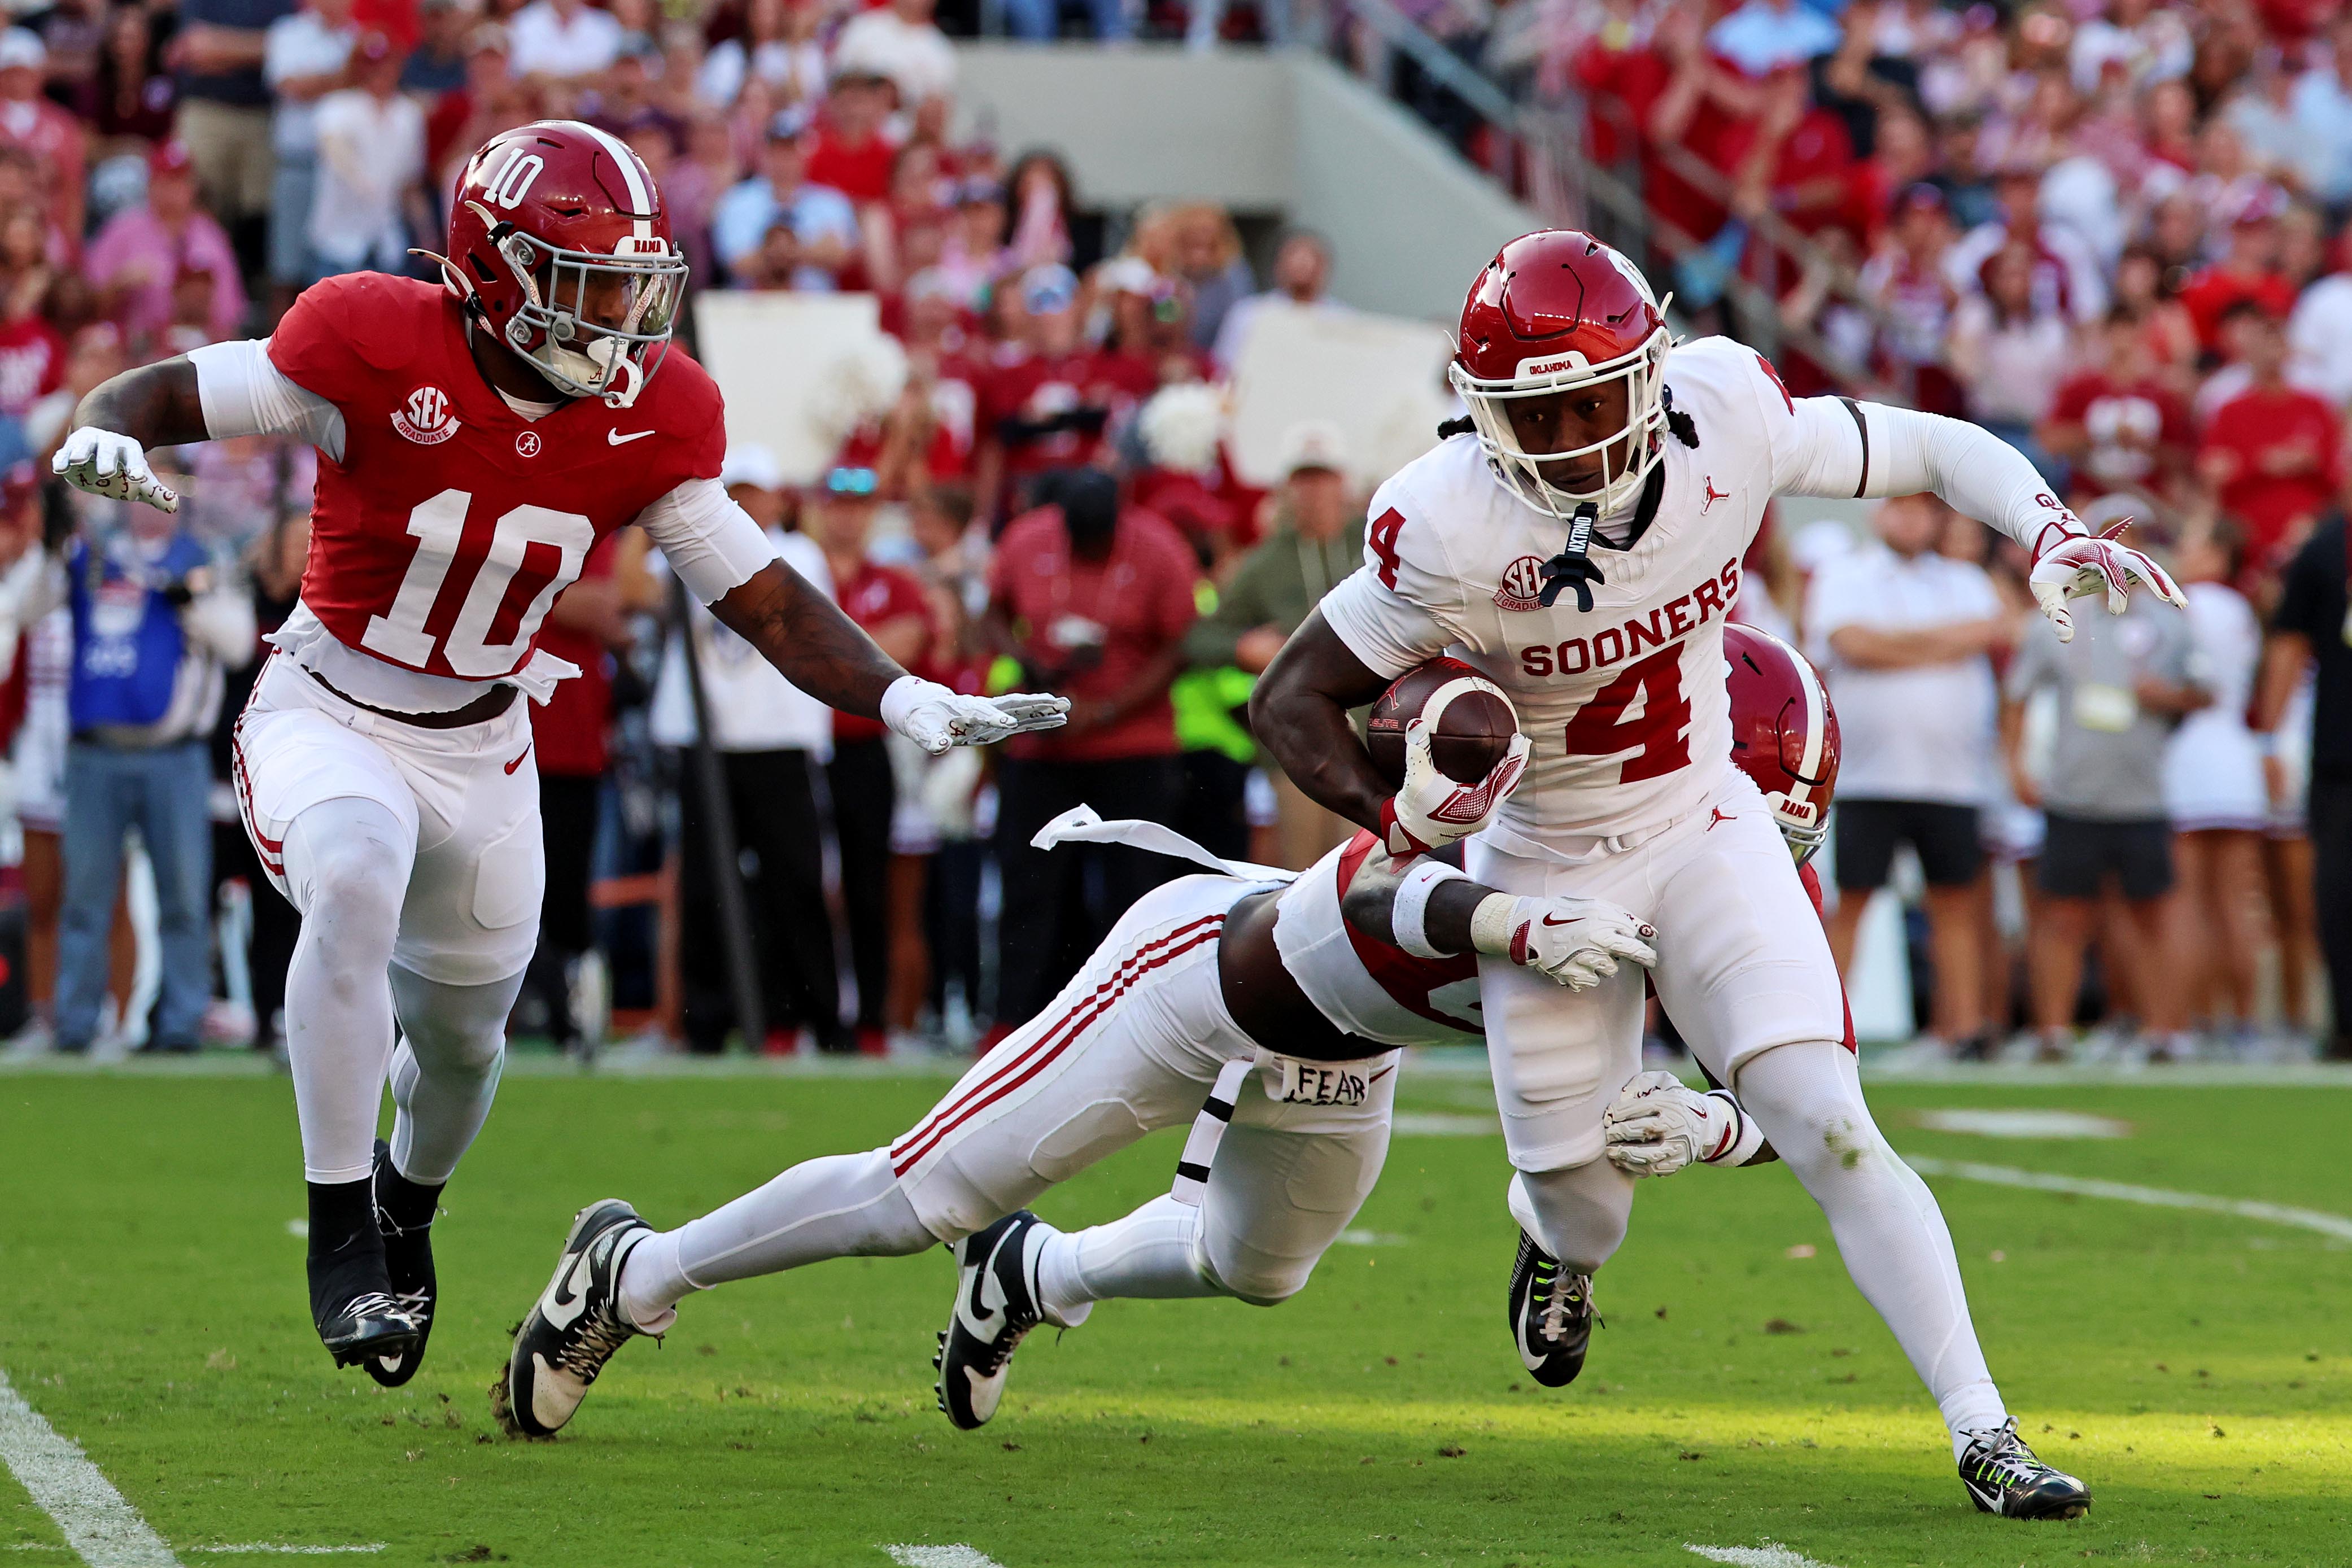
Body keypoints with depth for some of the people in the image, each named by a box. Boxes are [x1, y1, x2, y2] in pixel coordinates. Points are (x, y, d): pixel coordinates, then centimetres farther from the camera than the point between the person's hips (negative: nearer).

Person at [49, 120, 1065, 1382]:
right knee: (353, 886, -36)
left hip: (480, 746, 4)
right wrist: (98, 437, -39)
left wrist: (906, 702, -15)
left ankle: (407, 1207, 53)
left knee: (460, 1041, 16)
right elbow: (168, 394, -15)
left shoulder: (651, 416, -9)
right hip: (328, 714, -4)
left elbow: (762, 596, -3)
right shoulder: (381, 345, -22)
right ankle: (341, 1237, -23)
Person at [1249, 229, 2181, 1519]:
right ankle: (1562, 1243, 49)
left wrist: (2050, 532, -23)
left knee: (1830, 1132, -13)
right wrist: (1391, 813, -36)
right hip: (1545, 871, -1)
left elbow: (1936, 449, -4)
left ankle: (1984, 1435, -7)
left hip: (1706, 833, 1)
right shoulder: (1450, 533, -27)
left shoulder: (1725, 421, -19)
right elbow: (1288, 700, -17)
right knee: (1584, 1208, 9)